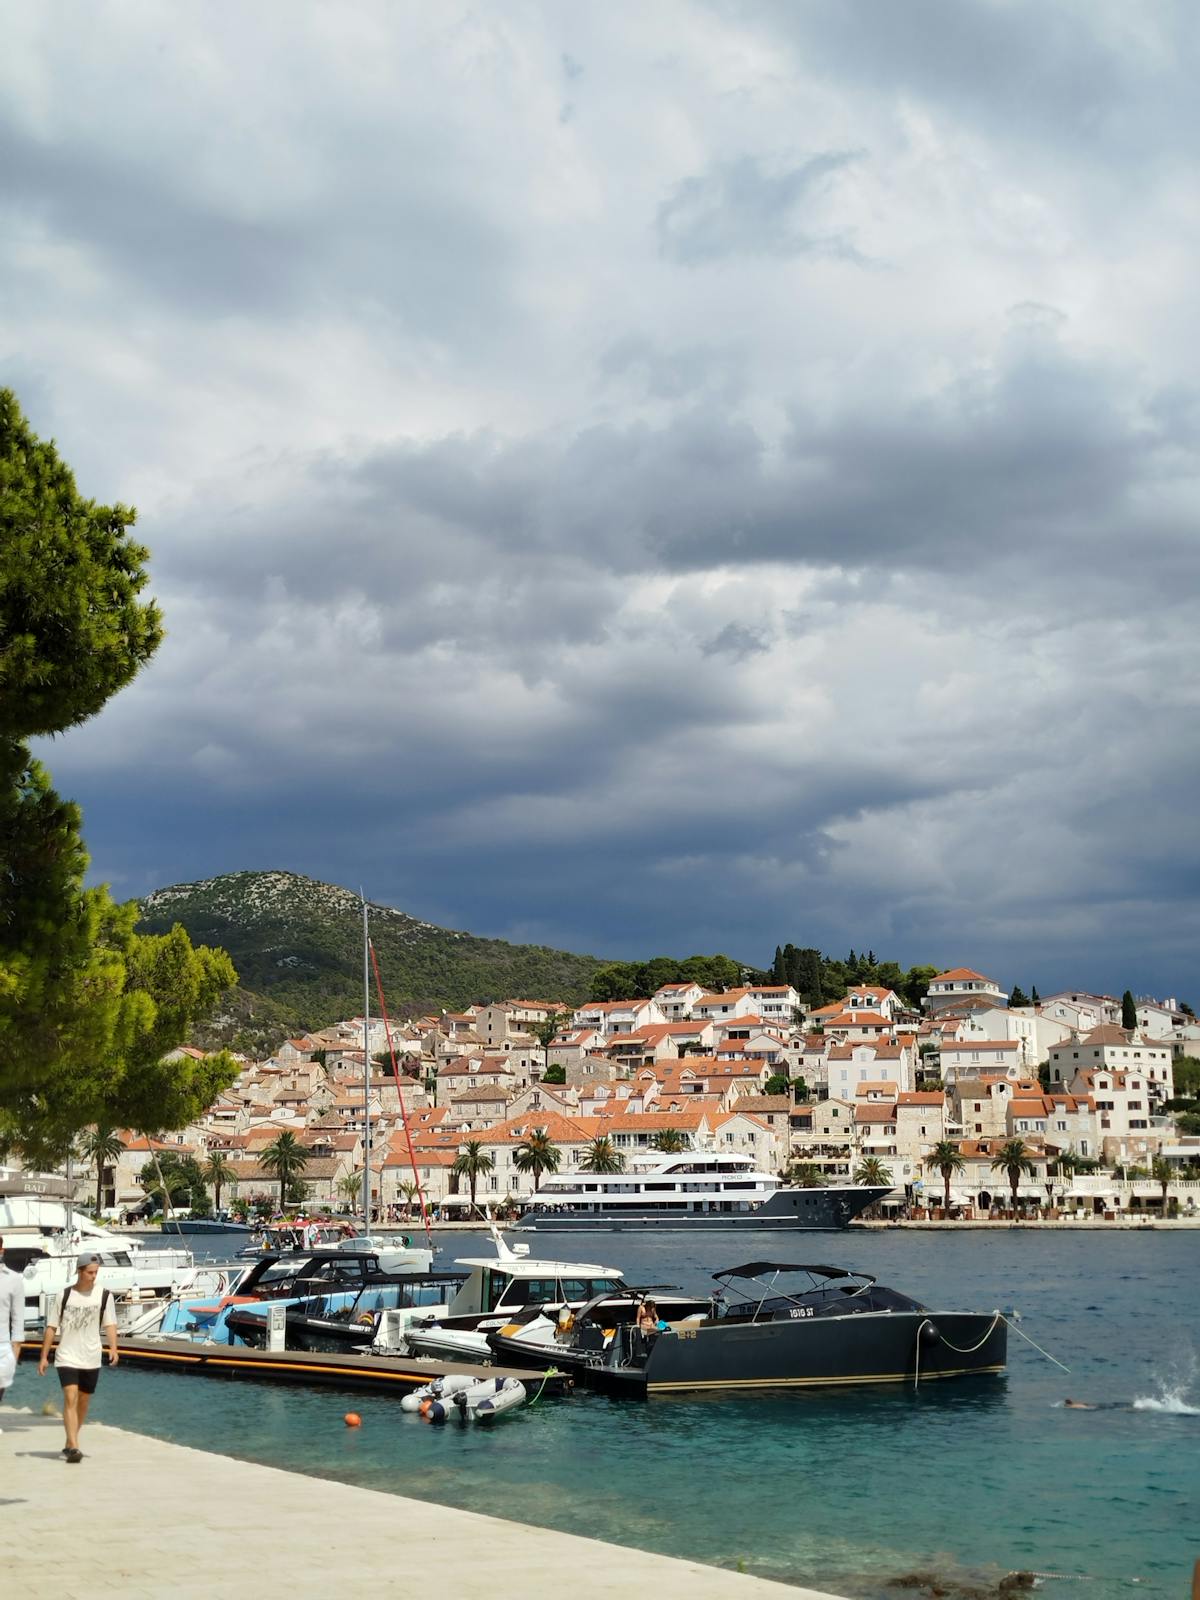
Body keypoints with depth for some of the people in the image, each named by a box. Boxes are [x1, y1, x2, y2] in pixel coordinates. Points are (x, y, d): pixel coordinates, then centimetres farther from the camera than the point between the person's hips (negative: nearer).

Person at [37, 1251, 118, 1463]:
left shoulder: (104, 1295, 0)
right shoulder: (65, 1295, -2)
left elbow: (110, 1324, -1)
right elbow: (51, 1327, 3)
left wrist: (113, 1347, -17)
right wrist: (44, 1357, 2)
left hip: (91, 1359, 2)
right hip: (67, 1358, -2)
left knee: (83, 1402, 11)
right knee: (70, 1398, -16)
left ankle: (69, 1443, 29)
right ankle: (74, 1447, -22)